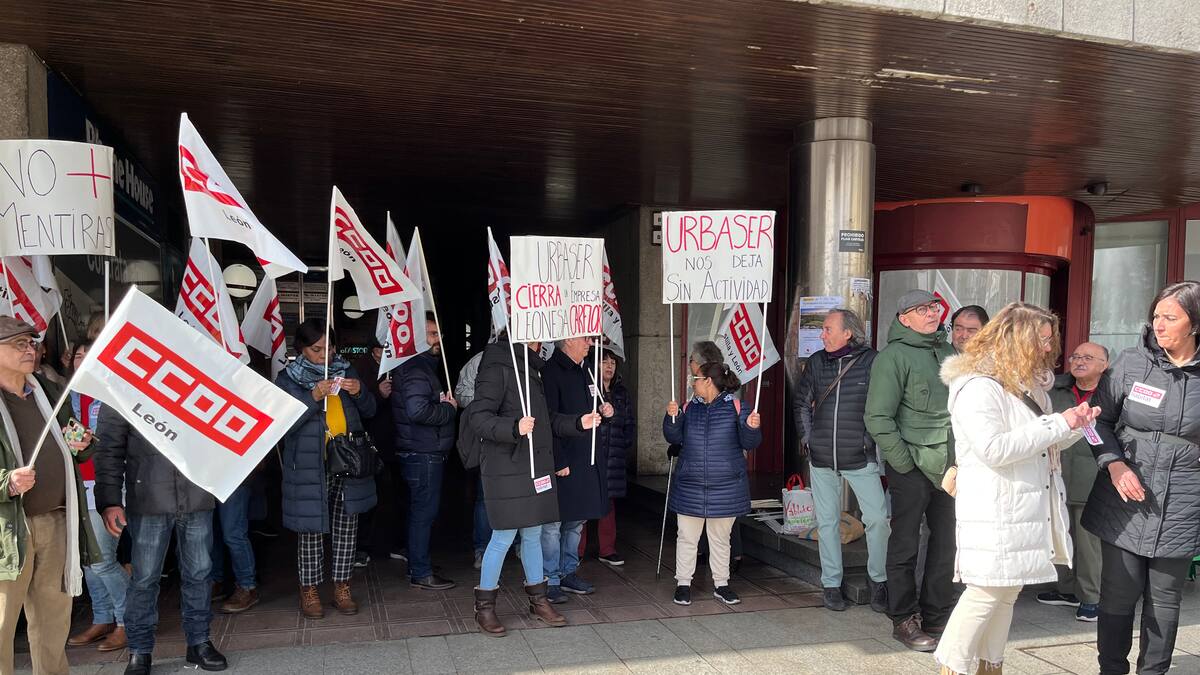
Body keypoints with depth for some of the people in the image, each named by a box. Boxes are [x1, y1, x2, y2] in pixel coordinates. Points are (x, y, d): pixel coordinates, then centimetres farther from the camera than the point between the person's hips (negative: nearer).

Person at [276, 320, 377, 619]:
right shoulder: (289, 379, 0)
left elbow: (369, 412, 13)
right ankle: (309, 591, 19)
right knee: (311, 530, 3)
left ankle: (342, 588, 21)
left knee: (346, 529, 8)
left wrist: (359, 392, -8)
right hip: (309, 468, -3)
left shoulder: (345, 371, 10)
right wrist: (313, 397, -23)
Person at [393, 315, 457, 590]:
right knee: (424, 512, -3)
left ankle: (417, 564, 31)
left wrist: (444, 403, 8)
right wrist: (448, 409, -17)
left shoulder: (423, 366, 16)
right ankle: (421, 573, 6)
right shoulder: (416, 370, -18)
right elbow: (418, 411, -30)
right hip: (424, 454, -11)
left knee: (421, 512, 19)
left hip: (421, 452, 11)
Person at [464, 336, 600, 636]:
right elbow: (478, 417, -19)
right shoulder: (497, 368, -12)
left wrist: (578, 423, 8)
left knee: (533, 535, 16)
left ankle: (537, 600, 28)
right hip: (506, 470, -8)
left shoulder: (532, 369, 16)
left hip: (536, 469, 8)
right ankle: (484, 606, 15)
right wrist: (514, 428, -33)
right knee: (503, 538, -2)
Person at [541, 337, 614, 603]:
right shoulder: (551, 372, -13)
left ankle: (568, 573, 28)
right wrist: (559, 462, -20)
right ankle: (550, 579, 10)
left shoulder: (586, 370, 13)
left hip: (587, 460, 9)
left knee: (576, 521, 16)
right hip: (562, 462, -9)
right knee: (553, 523, 0)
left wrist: (604, 412, 4)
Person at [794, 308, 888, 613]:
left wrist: (872, 439, -6)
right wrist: (807, 436, 9)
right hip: (821, 459, 3)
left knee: (878, 518, -9)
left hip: (860, 458, -3)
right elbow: (802, 402, 16)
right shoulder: (816, 362, 5)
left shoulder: (871, 361, -7)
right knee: (827, 522, 9)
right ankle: (831, 585, 21)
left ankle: (878, 579, 13)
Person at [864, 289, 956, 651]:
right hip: (912, 468, -7)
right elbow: (878, 418, -15)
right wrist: (904, 462, -14)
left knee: (947, 543, 14)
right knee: (905, 546, 4)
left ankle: (936, 618, 28)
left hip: (949, 466, 7)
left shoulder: (949, 353, 11)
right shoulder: (894, 356, -10)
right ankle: (904, 620, 18)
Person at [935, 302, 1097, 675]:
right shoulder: (978, 387, -15)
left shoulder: (1029, 385, 16)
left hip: (1028, 509, 10)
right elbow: (994, 449, -24)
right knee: (987, 591, -7)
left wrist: (1076, 424, 5)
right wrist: (1057, 423, -18)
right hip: (995, 511, -10)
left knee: (1008, 590, 14)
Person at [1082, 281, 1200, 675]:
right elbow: (1102, 420, 6)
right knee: (1118, 595, 6)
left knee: (1164, 601, 12)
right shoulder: (1131, 363, -1)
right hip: (1124, 503, 0)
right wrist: (1114, 464, -10)